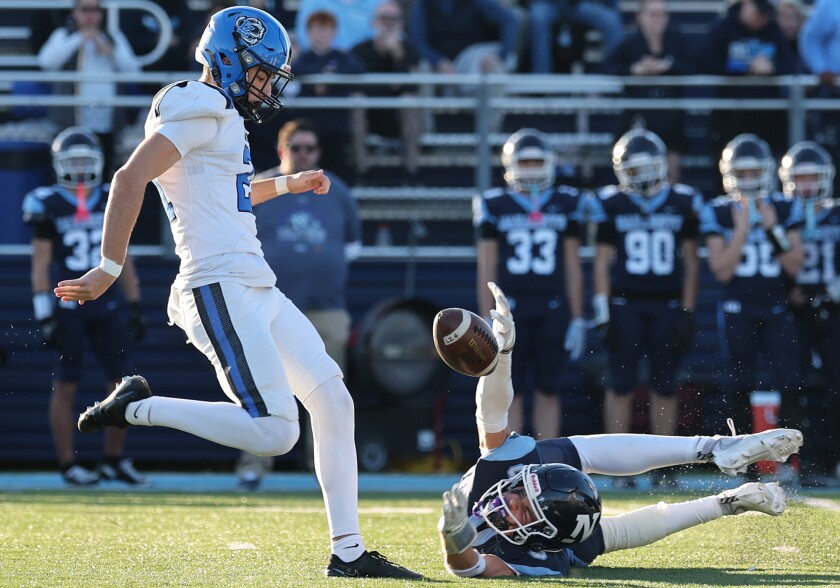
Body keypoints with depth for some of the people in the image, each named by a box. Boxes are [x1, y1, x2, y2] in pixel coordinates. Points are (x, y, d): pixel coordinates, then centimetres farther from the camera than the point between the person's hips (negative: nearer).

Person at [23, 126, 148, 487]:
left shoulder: (111, 202, 10)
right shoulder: (47, 205, -2)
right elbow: (40, 263, -4)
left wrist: (135, 307, 13)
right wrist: (44, 314, -10)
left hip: (107, 307, 4)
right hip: (67, 309, -4)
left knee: (120, 385, 3)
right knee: (65, 387, -3)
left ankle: (114, 461, 14)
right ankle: (68, 466, 3)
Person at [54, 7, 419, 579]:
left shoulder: (219, 116, 20)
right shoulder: (200, 109, -10)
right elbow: (131, 178, -21)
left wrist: (285, 184, 36)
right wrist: (110, 268, -24)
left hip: (258, 291, 10)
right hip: (221, 291, -10)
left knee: (334, 401, 8)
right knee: (275, 432, -18)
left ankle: (348, 551, 11)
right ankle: (139, 407, -4)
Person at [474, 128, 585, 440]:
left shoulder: (566, 205, 8)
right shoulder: (495, 206, 4)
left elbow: (572, 265, 10)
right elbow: (486, 268, 4)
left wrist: (577, 319, 6)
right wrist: (487, 320, -2)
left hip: (553, 308, 1)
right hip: (510, 306, -1)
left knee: (549, 391, 3)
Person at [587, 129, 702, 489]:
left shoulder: (683, 204, 5)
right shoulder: (611, 205, 2)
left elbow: (690, 261, 8)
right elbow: (603, 260, 4)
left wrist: (687, 312, 3)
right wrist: (603, 311, -3)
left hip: (667, 307, 1)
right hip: (625, 305, -1)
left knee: (665, 387, 2)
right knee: (622, 385, -2)